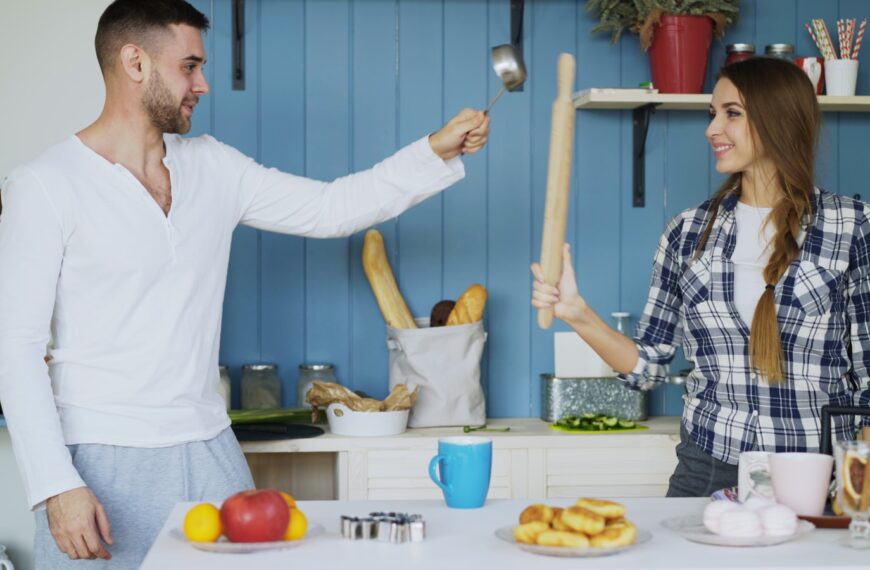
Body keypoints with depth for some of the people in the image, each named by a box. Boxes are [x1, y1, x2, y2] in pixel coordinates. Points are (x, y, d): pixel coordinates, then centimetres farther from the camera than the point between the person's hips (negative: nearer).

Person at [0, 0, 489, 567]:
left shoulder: (213, 168, 8)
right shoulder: (46, 186, -8)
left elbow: (331, 208, 11)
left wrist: (437, 151, 1)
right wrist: (57, 486, -18)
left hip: (209, 450, 5)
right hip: (104, 459, -5)